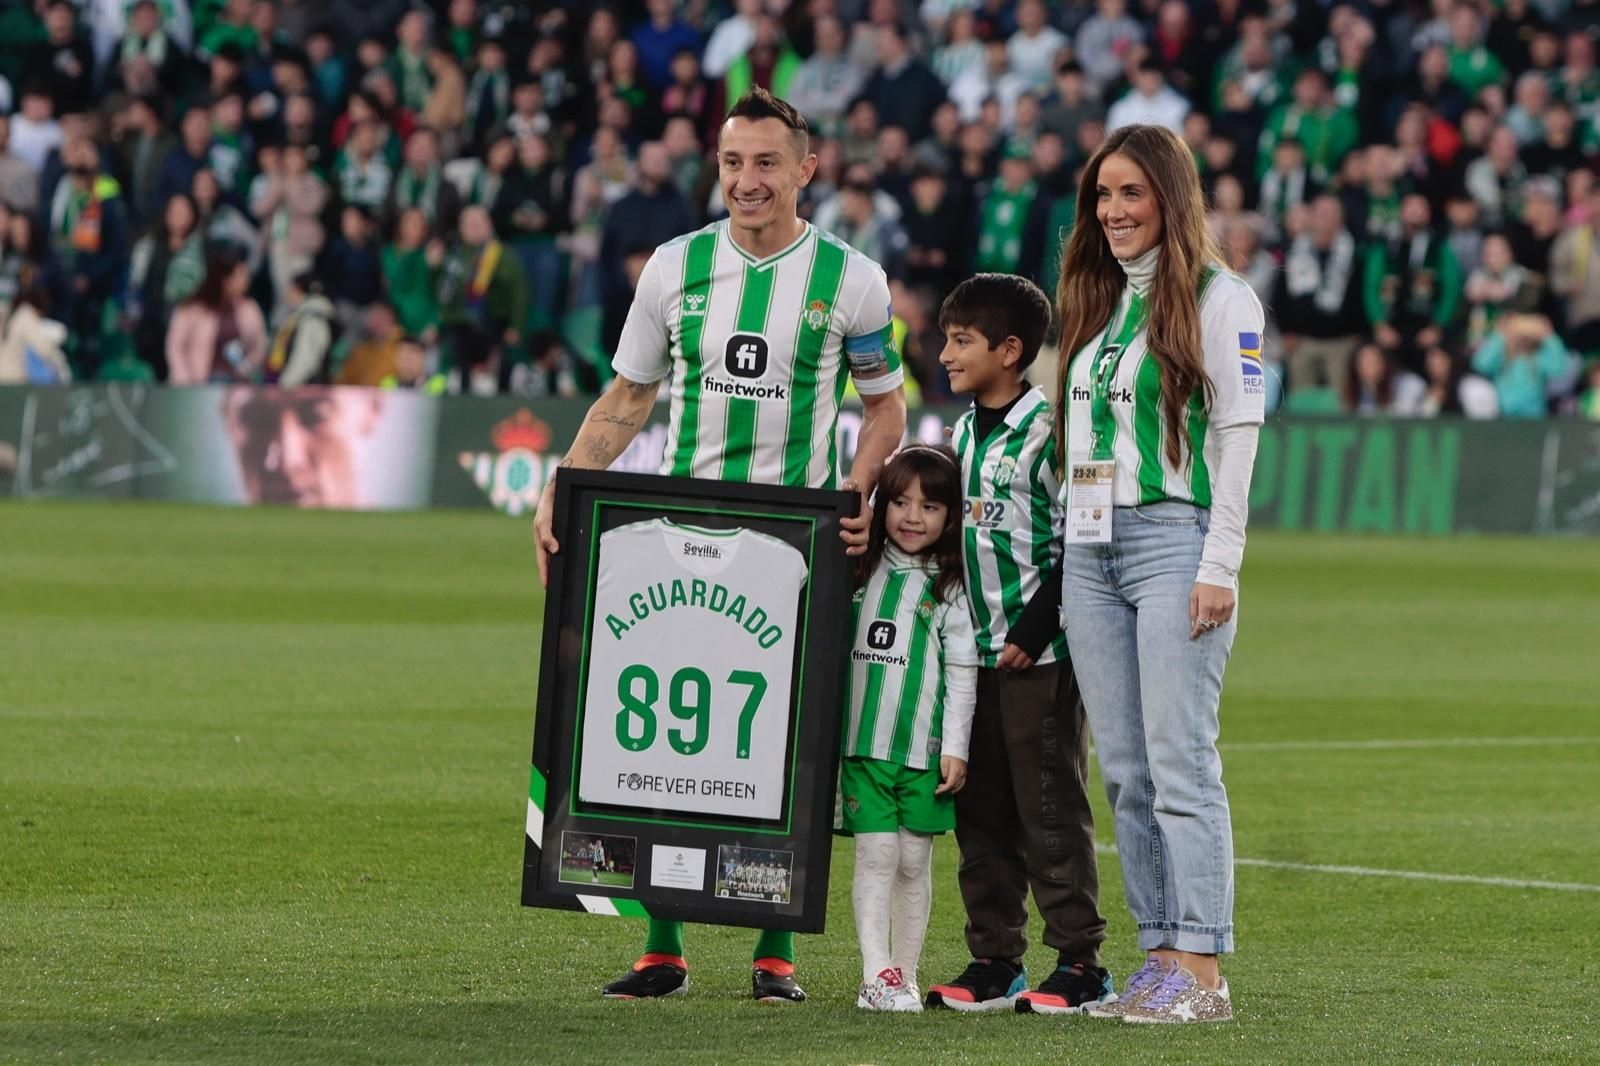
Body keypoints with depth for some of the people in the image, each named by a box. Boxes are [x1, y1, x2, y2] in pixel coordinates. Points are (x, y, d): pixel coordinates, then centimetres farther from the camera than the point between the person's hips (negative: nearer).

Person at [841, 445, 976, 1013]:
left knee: (913, 861, 4)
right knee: (876, 855, -5)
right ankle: (877, 975, -9)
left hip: (925, 749, -1)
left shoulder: (950, 588, 0)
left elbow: (963, 671, -2)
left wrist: (955, 748, -7)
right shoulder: (863, 574, 8)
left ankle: (905, 977, 11)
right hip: (863, 743, 1)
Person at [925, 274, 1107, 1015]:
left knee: (1050, 810, -6)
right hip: (976, 650, 8)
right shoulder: (963, 434, 14)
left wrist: (1034, 630, -16)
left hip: (1041, 655, -8)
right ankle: (994, 960, 15)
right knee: (980, 810, 9)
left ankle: (1081, 962, -2)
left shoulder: (1049, 432, -11)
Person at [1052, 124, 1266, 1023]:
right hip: (1090, 547, 7)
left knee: (1180, 763, -10)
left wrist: (1219, 566, -15)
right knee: (1125, 772, 5)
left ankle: (1201, 972, -11)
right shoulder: (1099, 300, 18)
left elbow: (1238, 435, -9)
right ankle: (1160, 958, 8)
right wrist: (1072, 554, 14)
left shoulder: (1218, 298, -4)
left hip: (1173, 542, -7)